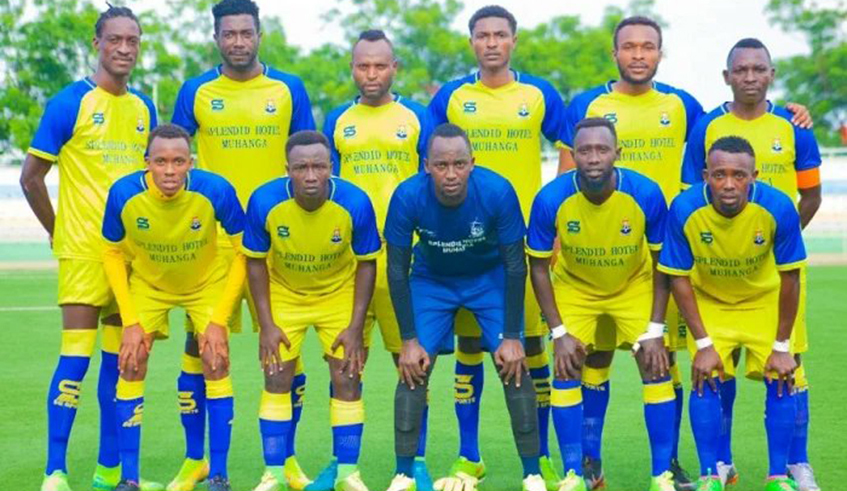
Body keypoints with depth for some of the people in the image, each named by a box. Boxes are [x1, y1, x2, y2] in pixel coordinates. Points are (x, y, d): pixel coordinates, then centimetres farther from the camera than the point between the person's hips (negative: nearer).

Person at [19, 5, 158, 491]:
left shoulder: (145, 108, 11)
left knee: (119, 358, 9)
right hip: (84, 251, -5)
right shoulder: (70, 103, -5)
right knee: (77, 357, -9)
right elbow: (31, 176, -3)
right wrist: (59, 231, -1)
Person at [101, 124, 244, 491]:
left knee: (216, 363, -11)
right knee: (131, 365, -9)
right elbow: (113, 255, -10)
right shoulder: (123, 194, -28)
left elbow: (244, 251, -19)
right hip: (147, 283, 1)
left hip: (207, 283, -1)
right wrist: (130, 321, -16)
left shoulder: (216, 191, -32)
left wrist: (219, 319, -21)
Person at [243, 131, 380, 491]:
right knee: (277, 378, -2)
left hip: (340, 294, 0)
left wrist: (356, 327, -15)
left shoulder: (355, 203, -27)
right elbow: (255, 261, -11)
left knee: (347, 377, -3)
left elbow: (366, 264, -13)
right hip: (283, 294, 0)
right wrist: (266, 325, -14)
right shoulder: (264, 202, -26)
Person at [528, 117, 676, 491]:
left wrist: (655, 330, -16)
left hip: (635, 286, 0)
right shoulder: (551, 199, -27)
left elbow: (661, 263, -13)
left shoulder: (646, 194, -27)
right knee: (567, 372, -9)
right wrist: (559, 332, -17)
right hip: (574, 287, 0)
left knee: (656, 368, -9)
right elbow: (538, 267, -14)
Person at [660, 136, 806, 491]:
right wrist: (703, 343, -18)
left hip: (765, 300, 0)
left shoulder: (778, 208, -30)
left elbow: (789, 278, -17)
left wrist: (781, 346, -13)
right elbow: (679, 278, -17)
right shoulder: (685, 209, -30)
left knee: (779, 379, -7)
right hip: (708, 301, 0)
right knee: (705, 379, -12)